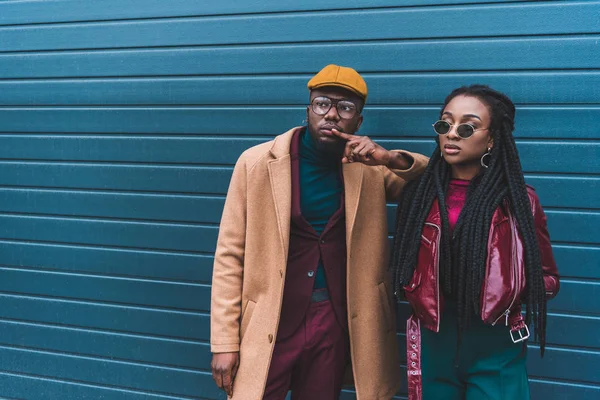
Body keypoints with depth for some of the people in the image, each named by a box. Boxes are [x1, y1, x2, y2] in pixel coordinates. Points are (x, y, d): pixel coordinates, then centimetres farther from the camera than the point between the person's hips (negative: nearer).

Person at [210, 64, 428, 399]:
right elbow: (231, 255, -5)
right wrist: (225, 341, -8)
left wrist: (393, 159, -16)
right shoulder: (257, 162, -7)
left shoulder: (368, 167, 0)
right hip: (269, 323, -2)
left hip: (336, 323, 3)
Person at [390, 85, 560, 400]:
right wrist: (420, 298, -6)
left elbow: (547, 278, 3)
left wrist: (503, 292, -12)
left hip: (496, 354, -2)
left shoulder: (519, 200, -4)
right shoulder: (418, 195, 2)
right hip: (432, 349, 2)